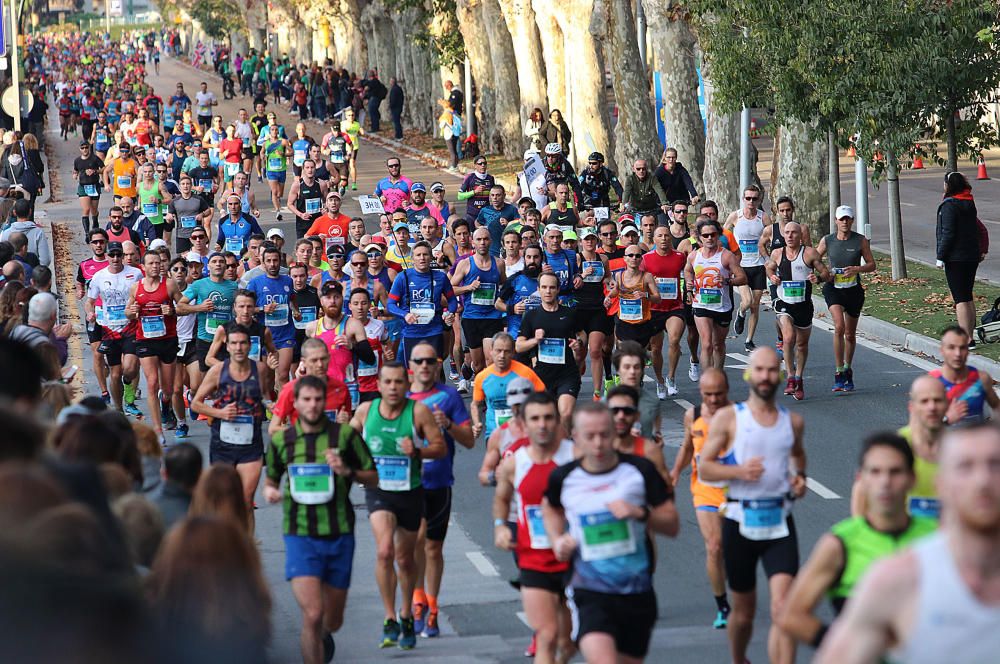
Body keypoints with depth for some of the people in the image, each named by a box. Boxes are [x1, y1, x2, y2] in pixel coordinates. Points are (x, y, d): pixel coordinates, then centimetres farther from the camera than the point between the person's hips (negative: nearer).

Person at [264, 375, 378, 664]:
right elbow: (271, 478, 18)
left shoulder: (345, 435, -1)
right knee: (312, 614, -17)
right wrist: (269, 491, -5)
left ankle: (320, 637, 49)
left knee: (333, 620, 14)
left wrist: (347, 471, -14)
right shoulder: (281, 440, 3)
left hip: (339, 535, 1)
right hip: (300, 536, -1)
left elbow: (373, 477, 5)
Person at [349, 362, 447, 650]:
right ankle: (390, 619, -15)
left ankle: (406, 616, 36)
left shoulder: (419, 411, -9)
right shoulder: (365, 410, -3)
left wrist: (417, 451, -24)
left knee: (405, 559, 14)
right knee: (384, 551, -22)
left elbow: (441, 447, -6)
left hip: (410, 493, 0)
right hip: (378, 491, 0)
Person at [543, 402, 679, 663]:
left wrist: (641, 513, -17)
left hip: (637, 593, 2)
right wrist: (557, 540, 5)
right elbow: (551, 507, 23)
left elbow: (672, 524, 1)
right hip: (589, 593, -2)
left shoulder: (640, 470, -2)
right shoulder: (563, 477, -1)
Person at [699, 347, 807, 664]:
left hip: (779, 521, 1)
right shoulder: (728, 418, -1)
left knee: (783, 607, -15)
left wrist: (799, 476, 10)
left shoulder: (792, 421, 8)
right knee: (744, 610, 11)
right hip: (740, 520, -1)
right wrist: (739, 471, -18)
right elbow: (704, 468, -1)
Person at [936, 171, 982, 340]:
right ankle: (970, 335, 20)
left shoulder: (949, 205, -13)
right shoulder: (969, 203, 11)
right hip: (972, 256, 8)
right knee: (968, 297, 16)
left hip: (956, 258, -8)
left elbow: (948, 234, -17)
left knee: (960, 299, -8)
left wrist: (941, 256, -12)